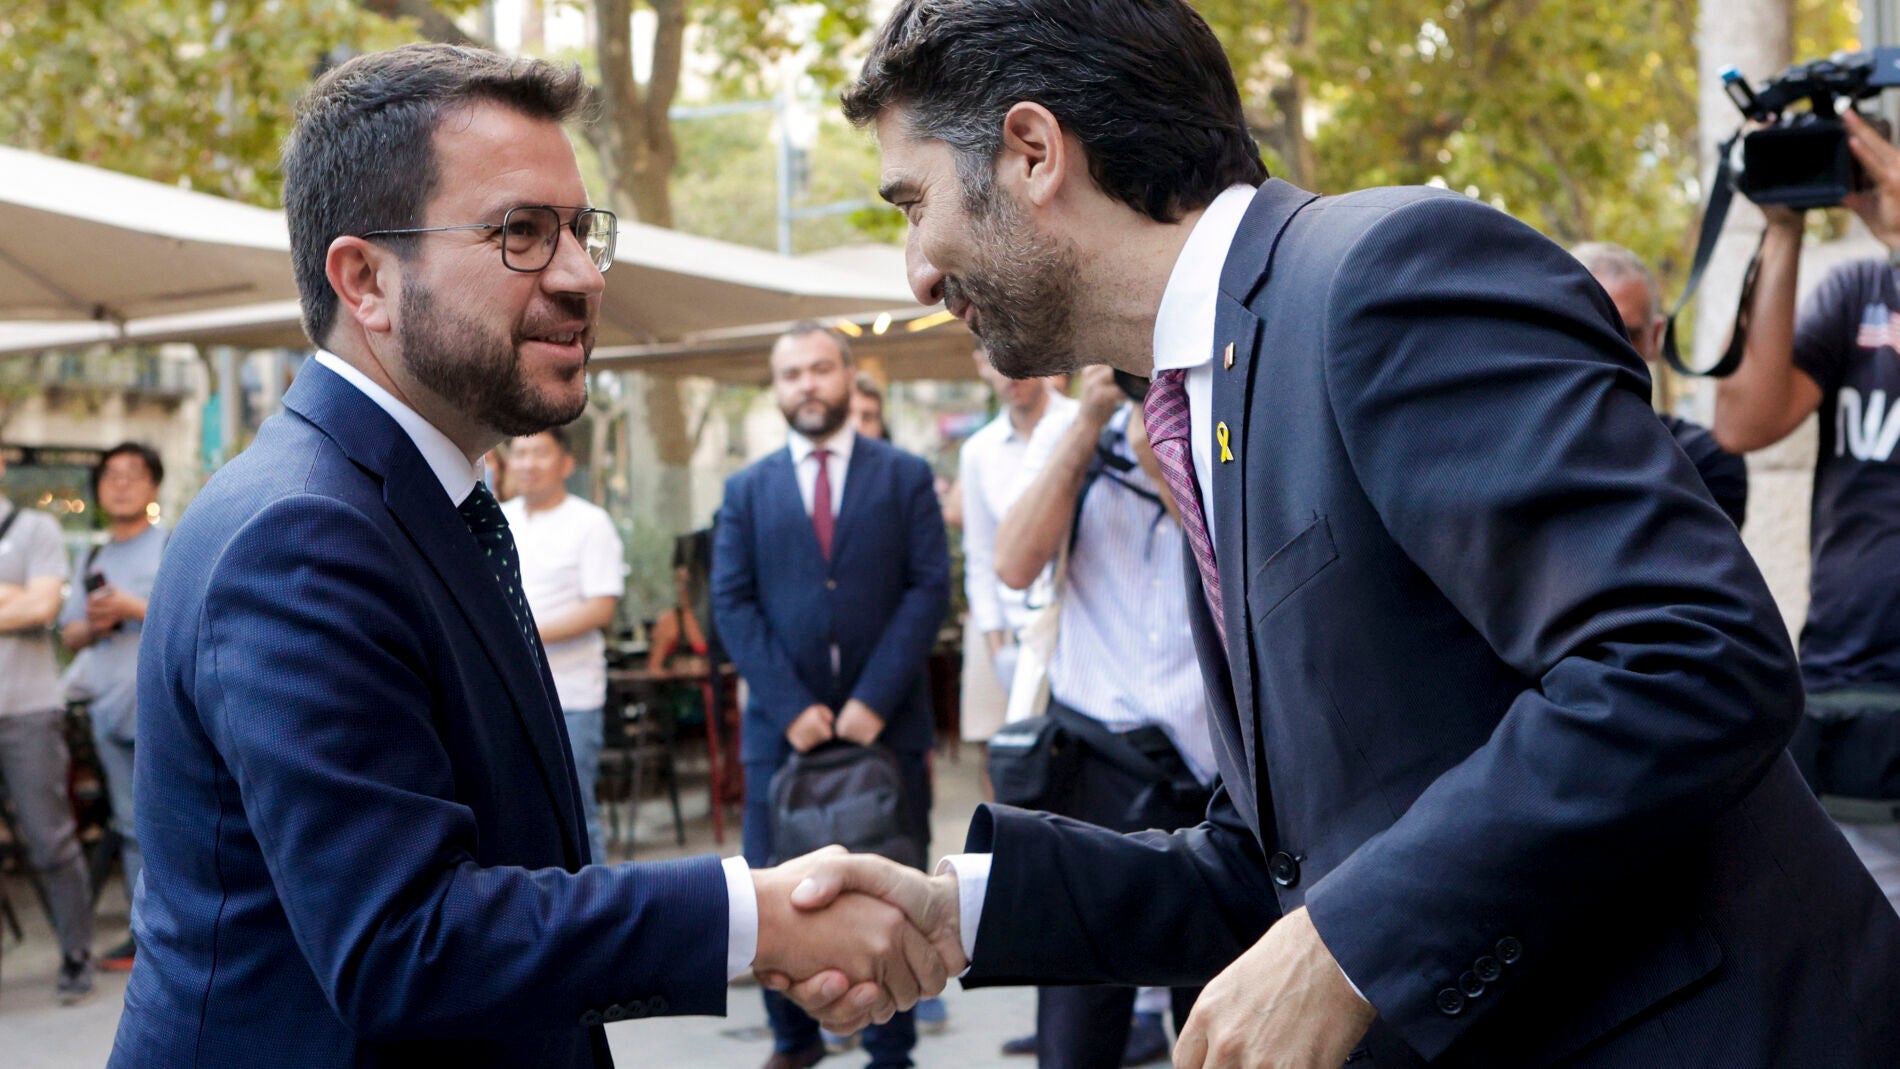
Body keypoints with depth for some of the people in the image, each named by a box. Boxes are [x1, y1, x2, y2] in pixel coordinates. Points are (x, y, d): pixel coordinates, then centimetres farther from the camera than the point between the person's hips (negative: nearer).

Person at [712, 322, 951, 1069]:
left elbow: (929, 588, -2)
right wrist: (791, 707, -9)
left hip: (884, 723, -1)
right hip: (782, 726, 1)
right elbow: (732, 604, 3)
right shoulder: (747, 490, 10)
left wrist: (874, 700, -12)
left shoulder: (905, 476, 6)